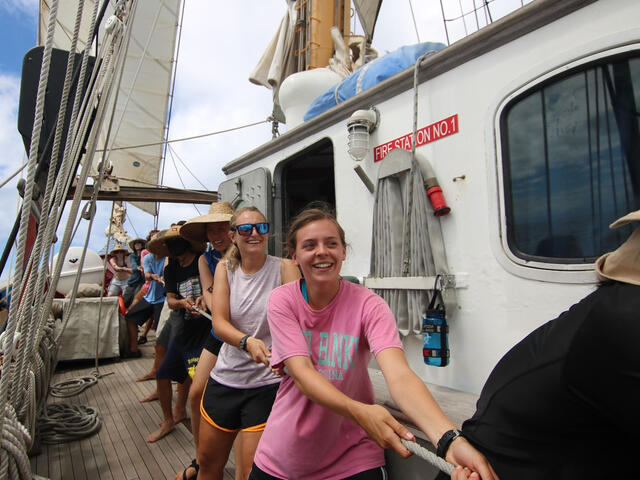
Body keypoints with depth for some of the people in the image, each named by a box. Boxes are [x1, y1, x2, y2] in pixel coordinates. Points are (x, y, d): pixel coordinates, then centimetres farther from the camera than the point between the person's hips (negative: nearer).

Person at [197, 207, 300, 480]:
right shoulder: (225, 268, 0)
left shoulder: (284, 268, -10)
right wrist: (248, 342, -29)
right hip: (225, 378, 4)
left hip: (267, 383, -4)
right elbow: (219, 322, -9)